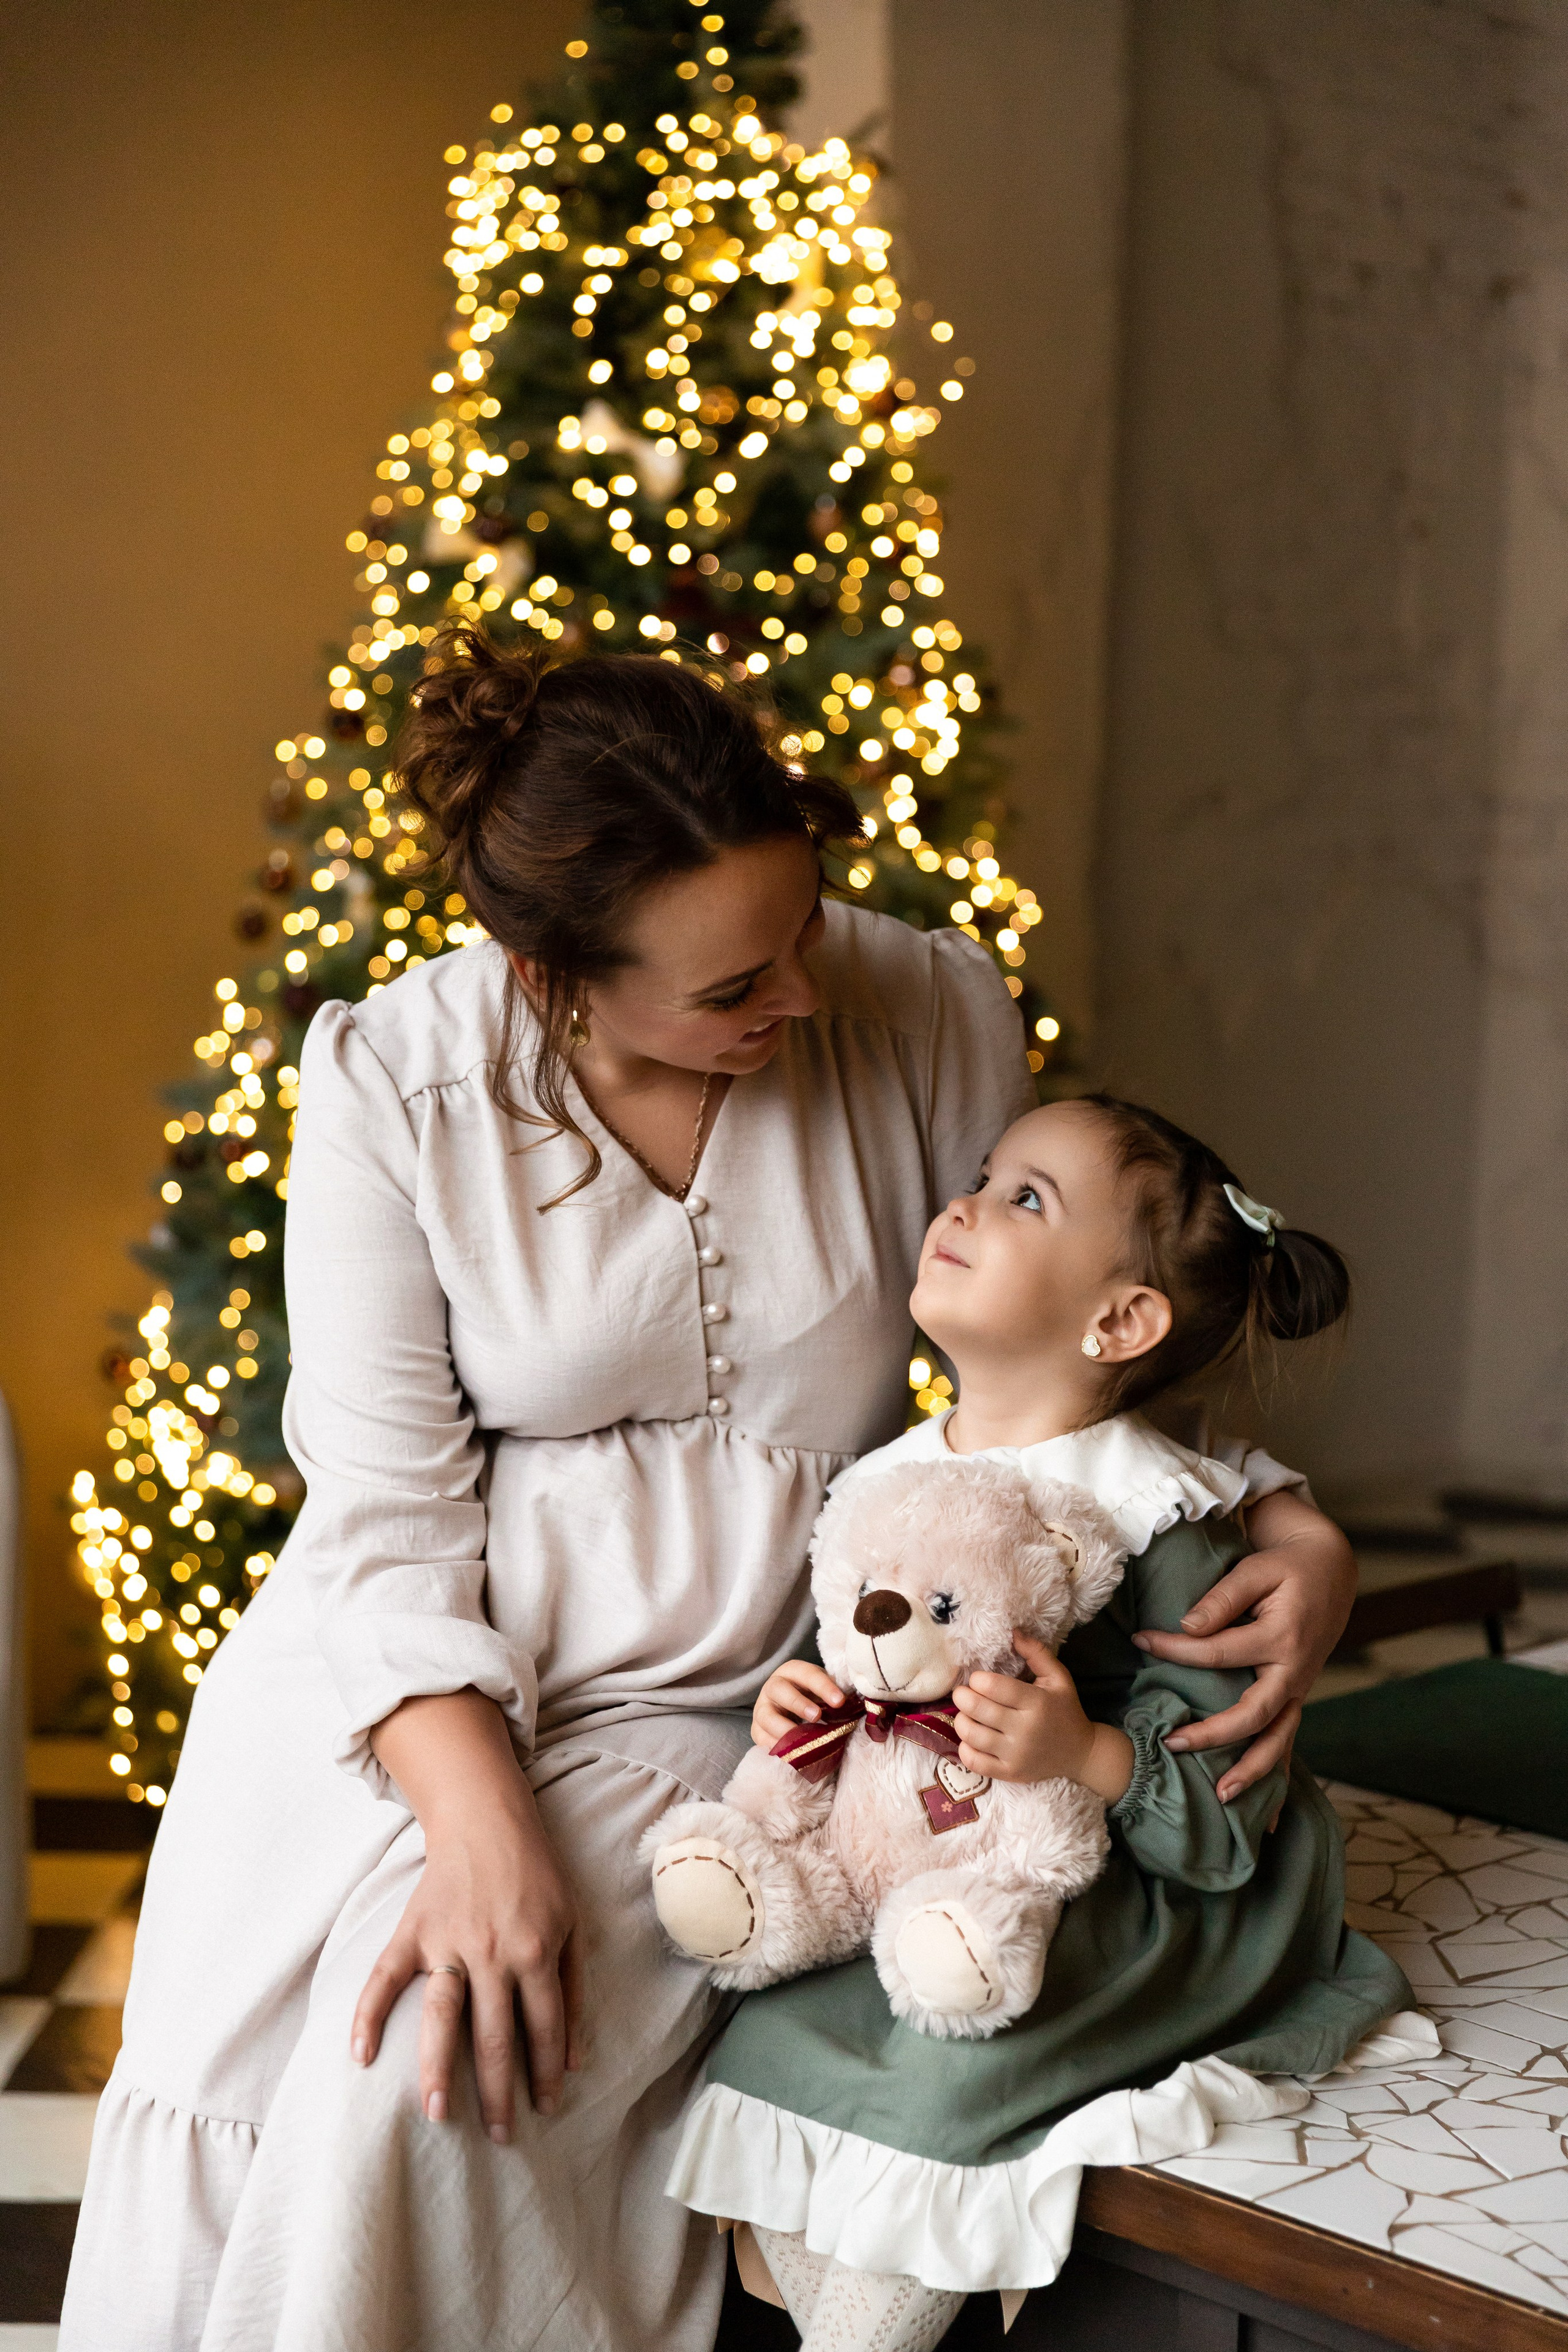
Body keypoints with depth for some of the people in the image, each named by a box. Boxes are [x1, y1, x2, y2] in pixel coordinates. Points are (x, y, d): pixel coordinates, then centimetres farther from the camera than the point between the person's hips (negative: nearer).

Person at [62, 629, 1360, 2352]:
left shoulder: (931, 1015, -7)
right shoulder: (393, 1080, -10)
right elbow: (386, 1498, -12)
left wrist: (1288, 1527, -12)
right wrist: (476, 1816, -25)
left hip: (699, 1699, 0)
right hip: (402, 1676, 1)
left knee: (430, 2080, -22)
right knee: (224, 2101, -15)